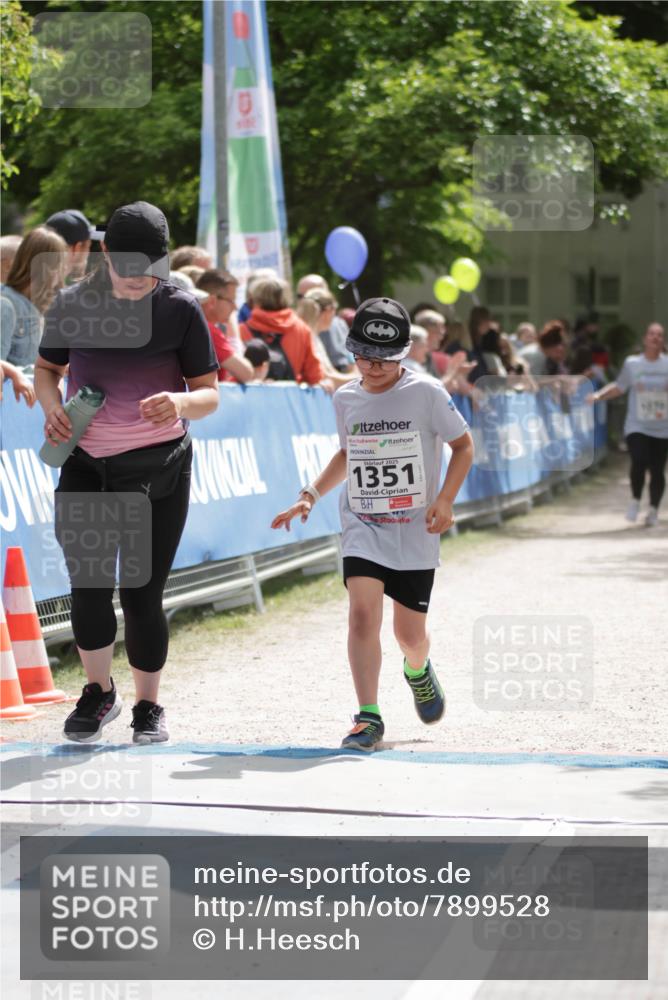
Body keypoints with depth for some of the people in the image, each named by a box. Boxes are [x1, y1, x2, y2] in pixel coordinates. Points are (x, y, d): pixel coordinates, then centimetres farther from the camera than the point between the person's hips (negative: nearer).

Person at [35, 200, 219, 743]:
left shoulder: (181, 308, -7)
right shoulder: (72, 303, -1)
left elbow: (209, 395, -4)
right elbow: (47, 368, 15)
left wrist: (179, 402, -27)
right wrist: (52, 407, -7)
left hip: (159, 468, -2)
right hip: (85, 463, 2)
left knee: (142, 594, 0)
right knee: (88, 585, -5)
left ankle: (148, 707, 18)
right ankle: (98, 692, 19)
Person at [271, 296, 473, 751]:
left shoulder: (426, 393, -10)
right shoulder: (346, 399, 3)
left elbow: (464, 445, 0)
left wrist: (444, 500, -14)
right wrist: (310, 496, 10)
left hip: (416, 531, -2)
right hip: (363, 526, 2)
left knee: (410, 634, 7)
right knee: (363, 611, -20)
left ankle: (419, 671, 44)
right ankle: (369, 718, -17)